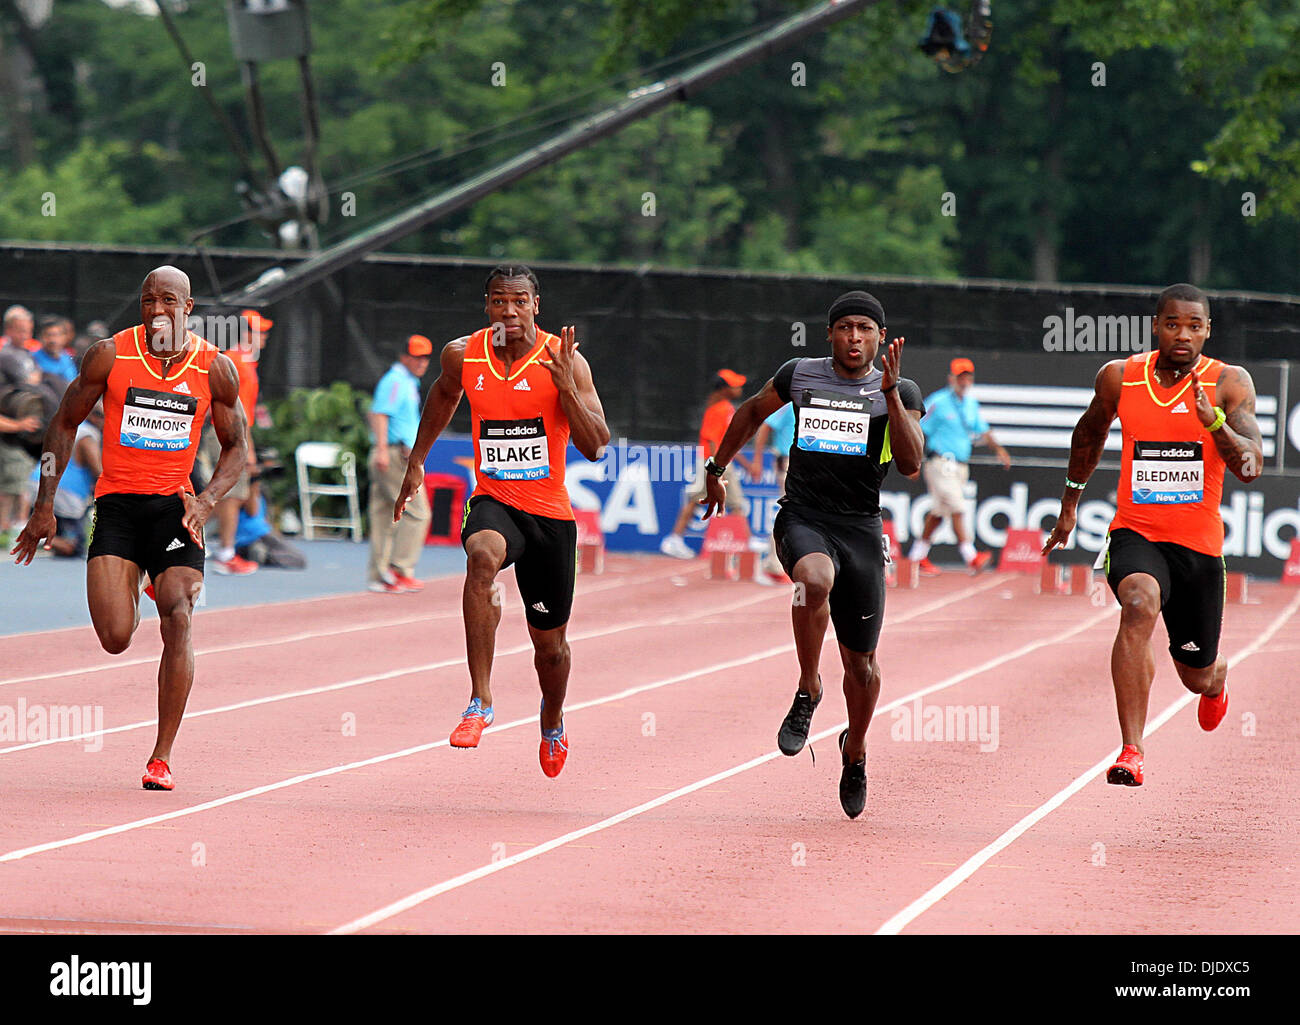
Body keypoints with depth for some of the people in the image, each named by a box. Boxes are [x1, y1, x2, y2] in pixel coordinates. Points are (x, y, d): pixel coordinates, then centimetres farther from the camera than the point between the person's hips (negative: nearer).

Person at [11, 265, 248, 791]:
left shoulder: (215, 369, -2)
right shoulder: (110, 355, -5)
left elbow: (236, 446, 9)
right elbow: (65, 423, 6)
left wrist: (206, 502, -9)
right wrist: (44, 506, 2)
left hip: (175, 506, 1)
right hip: (117, 505, 0)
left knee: (178, 621, -17)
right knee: (115, 639, -12)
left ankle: (162, 757, -6)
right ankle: (132, 591, 29)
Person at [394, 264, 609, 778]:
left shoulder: (564, 360, -11)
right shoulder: (463, 355, -3)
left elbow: (595, 447, -15)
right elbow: (445, 393, 22)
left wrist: (566, 386, -27)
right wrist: (417, 460, 24)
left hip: (550, 513, 0)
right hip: (494, 502, 0)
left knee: (549, 642, 13)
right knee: (482, 556, -37)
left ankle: (553, 721, 47)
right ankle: (480, 699, -37)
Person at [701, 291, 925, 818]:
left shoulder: (901, 393, 2)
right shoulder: (799, 376, 5)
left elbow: (911, 464, -12)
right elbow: (752, 412, 23)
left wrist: (890, 392, -18)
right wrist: (716, 469, 25)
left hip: (861, 530, 1)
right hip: (803, 519, -1)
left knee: (862, 663, 6)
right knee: (816, 579, -38)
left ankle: (855, 751, 35)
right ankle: (808, 690, -18)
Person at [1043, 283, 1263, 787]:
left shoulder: (1230, 383, -7)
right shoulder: (1119, 377, -2)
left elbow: (1251, 468, -16)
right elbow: (1090, 433, 19)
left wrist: (1214, 422, -32)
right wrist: (1070, 503, 26)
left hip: (1199, 543, 1)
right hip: (1135, 532, -1)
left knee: (1196, 675, 13)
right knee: (1139, 607, -34)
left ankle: (1216, 679, 55)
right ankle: (1132, 750, -36)